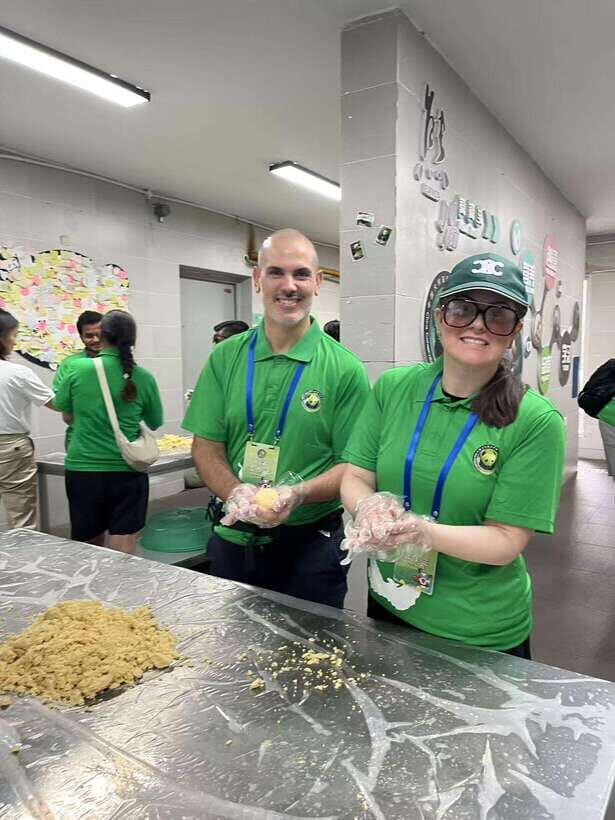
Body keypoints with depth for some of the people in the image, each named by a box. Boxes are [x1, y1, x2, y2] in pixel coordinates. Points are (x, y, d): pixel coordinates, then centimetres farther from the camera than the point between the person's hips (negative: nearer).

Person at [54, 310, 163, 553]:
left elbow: (62, 407, 10)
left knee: (90, 545, 18)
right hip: (127, 470, -1)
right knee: (123, 551, 4)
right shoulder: (143, 378, -5)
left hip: (82, 468, 1)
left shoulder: (78, 369, -7)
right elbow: (155, 423, 8)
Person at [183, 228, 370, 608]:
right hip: (232, 540, 3)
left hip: (310, 545, -2)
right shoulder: (226, 357, -1)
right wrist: (235, 492, -18)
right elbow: (206, 447, 0)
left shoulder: (345, 369, -9)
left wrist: (299, 494, -26)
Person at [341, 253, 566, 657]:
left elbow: (507, 541, -17)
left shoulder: (536, 421, -18)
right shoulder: (394, 387, -8)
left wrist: (422, 531, -33)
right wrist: (370, 509, -28)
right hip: (388, 607, 4)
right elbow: (354, 478, -5)